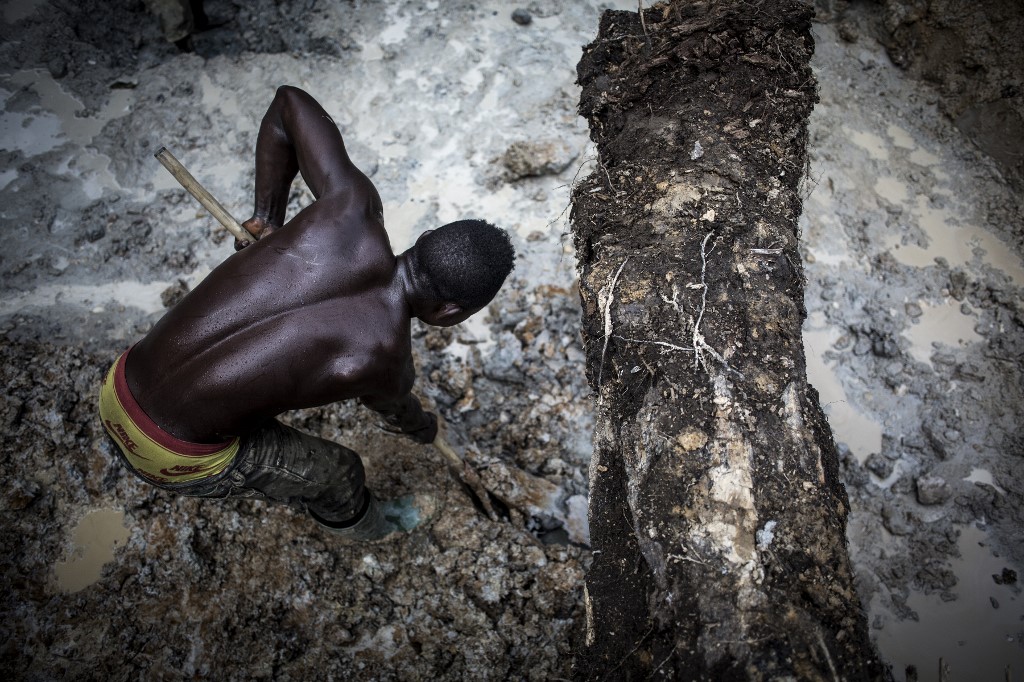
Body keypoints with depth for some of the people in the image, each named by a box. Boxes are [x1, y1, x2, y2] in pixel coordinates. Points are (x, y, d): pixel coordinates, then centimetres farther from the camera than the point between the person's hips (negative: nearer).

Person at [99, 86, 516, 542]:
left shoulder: (352, 206, -13)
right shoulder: (384, 354, -23)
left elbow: (289, 101, 3)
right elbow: (396, 409, 3)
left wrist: (266, 220, 7)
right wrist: (422, 428, 27)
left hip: (119, 386, 5)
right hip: (172, 457, -5)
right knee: (335, 470, 19)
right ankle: (357, 522, 54)